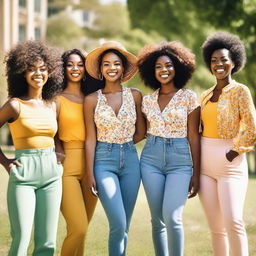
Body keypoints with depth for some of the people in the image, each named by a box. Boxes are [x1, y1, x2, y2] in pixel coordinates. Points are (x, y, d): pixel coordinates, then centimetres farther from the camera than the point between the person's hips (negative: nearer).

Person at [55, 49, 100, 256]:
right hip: (67, 166, -4)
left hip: (91, 165, 4)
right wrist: (58, 153, -11)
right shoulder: (58, 99, 0)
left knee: (80, 230, 9)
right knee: (78, 229, -13)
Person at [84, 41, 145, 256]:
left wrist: (121, 144, 9)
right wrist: (90, 174, -4)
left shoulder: (134, 96, 4)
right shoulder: (92, 99, 0)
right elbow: (90, 139, -1)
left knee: (124, 225, 6)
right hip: (104, 161, -3)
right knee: (118, 224, -13)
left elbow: (141, 133, 12)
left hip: (130, 160, 3)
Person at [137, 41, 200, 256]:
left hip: (180, 160, -3)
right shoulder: (147, 100, 10)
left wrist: (196, 174, -3)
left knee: (172, 217, -17)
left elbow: (194, 137, -1)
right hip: (151, 159, 3)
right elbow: (142, 131, 12)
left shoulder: (189, 97, 0)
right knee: (157, 220, 4)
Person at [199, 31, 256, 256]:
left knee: (233, 223, -15)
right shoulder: (206, 95, 15)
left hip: (230, 164, -6)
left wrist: (234, 152, -13)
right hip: (205, 165, 6)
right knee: (216, 226, 6)